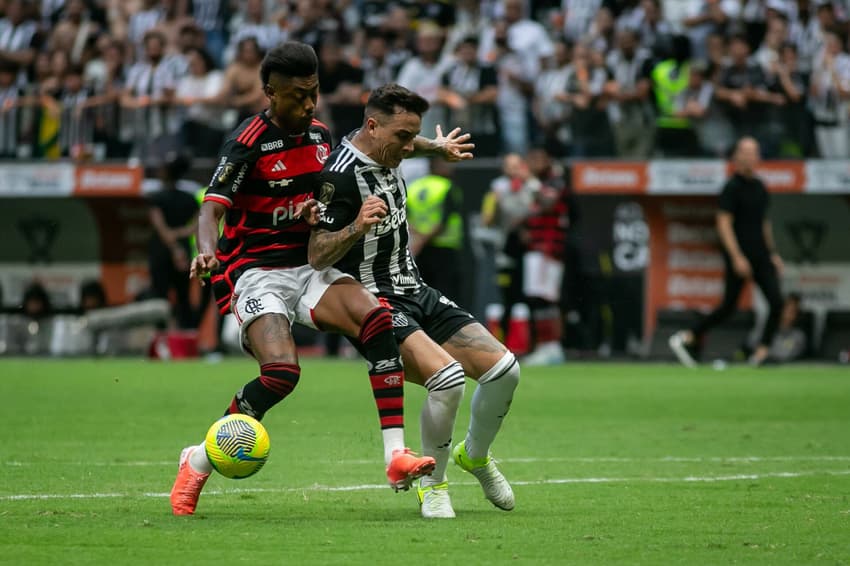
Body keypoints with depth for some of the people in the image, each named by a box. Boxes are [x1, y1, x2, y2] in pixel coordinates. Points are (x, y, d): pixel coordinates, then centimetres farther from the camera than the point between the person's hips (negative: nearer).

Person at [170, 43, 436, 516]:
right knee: (282, 373, -27)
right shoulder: (249, 142, -12)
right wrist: (207, 251, -40)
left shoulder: (322, 135, 9)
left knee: (377, 319, -23)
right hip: (257, 273, -6)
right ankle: (199, 462, -5)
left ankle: (396, 455, -26)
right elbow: (213, 207, -20)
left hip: (309, 266, 6)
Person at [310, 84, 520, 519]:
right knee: (447, 376, -30)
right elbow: (317, 256, -23)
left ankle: (474, 455, 28)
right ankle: (432, 484, -8)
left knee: (504, 370, -1)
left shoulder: (383, 154, 6)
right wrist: (356, 227, -38)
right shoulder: (341, 174, -21)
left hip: (415, 293, 9)